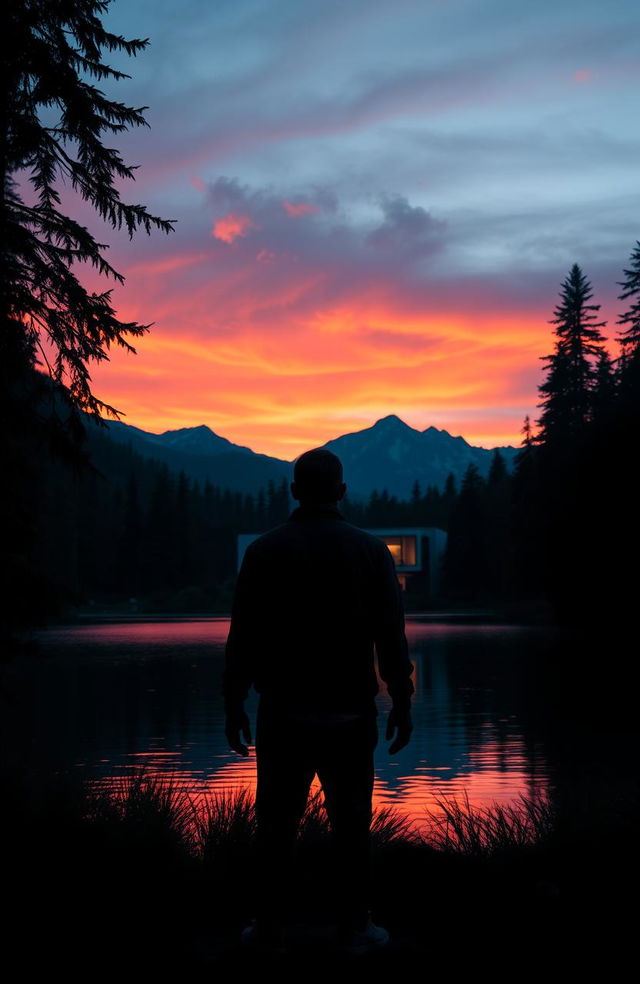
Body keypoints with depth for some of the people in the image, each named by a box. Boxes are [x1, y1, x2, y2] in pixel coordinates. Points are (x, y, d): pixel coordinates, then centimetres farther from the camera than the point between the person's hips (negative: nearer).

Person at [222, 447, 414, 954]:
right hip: (350, 712, 0)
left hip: (283, 712, 0)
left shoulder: (265, 551, -1)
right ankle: (355, 927, 10)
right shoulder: (371, 550, -1)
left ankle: (270, 925, 12)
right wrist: (402, 703, 6)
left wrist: (234, 704, 6)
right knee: (351, 822, 6)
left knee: (277, 822, 7)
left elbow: (243, 636, 0)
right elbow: (391, 635, -1)